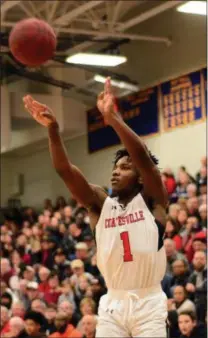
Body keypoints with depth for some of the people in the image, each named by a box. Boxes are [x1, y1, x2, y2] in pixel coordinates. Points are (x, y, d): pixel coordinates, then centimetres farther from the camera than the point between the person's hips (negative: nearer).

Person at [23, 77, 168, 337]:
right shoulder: (100, 204, 7)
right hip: (112, 303, 3)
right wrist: (52, 129, -19)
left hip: (148, 302, -3)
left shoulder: (151, 200, 0)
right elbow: (64, 170, -5)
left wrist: (112, 117, -27)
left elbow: (143, 157, -17)